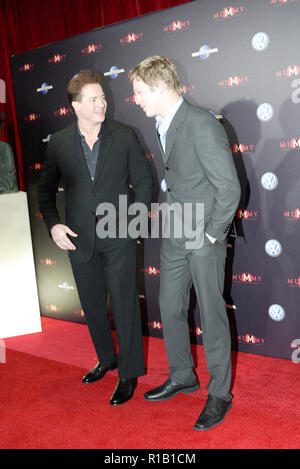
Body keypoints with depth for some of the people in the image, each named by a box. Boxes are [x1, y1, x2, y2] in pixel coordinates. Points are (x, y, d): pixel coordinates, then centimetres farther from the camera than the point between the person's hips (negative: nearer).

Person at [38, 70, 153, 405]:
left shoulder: (124, 136, -3)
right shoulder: (59, 143, 0)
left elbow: (143, 181, 3)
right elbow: (46, 188, 9)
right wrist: (52, 224, -4)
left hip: (118, 237, -2)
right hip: (79, 239, 3)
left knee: (124, 305, 1)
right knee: (92, 305, 16)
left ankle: (129, 374, 18)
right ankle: (106, 359, 39)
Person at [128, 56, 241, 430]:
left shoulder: (201, 124, -19)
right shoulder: (162, 125, 9)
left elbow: (229, 186, -20)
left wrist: (211, 233, -14)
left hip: (203, 239, -8)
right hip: (174, 236, 8)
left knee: (211, 315, 3)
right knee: (170, 308, 16)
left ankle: (219, 394, 21)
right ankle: (182, 377, 36)